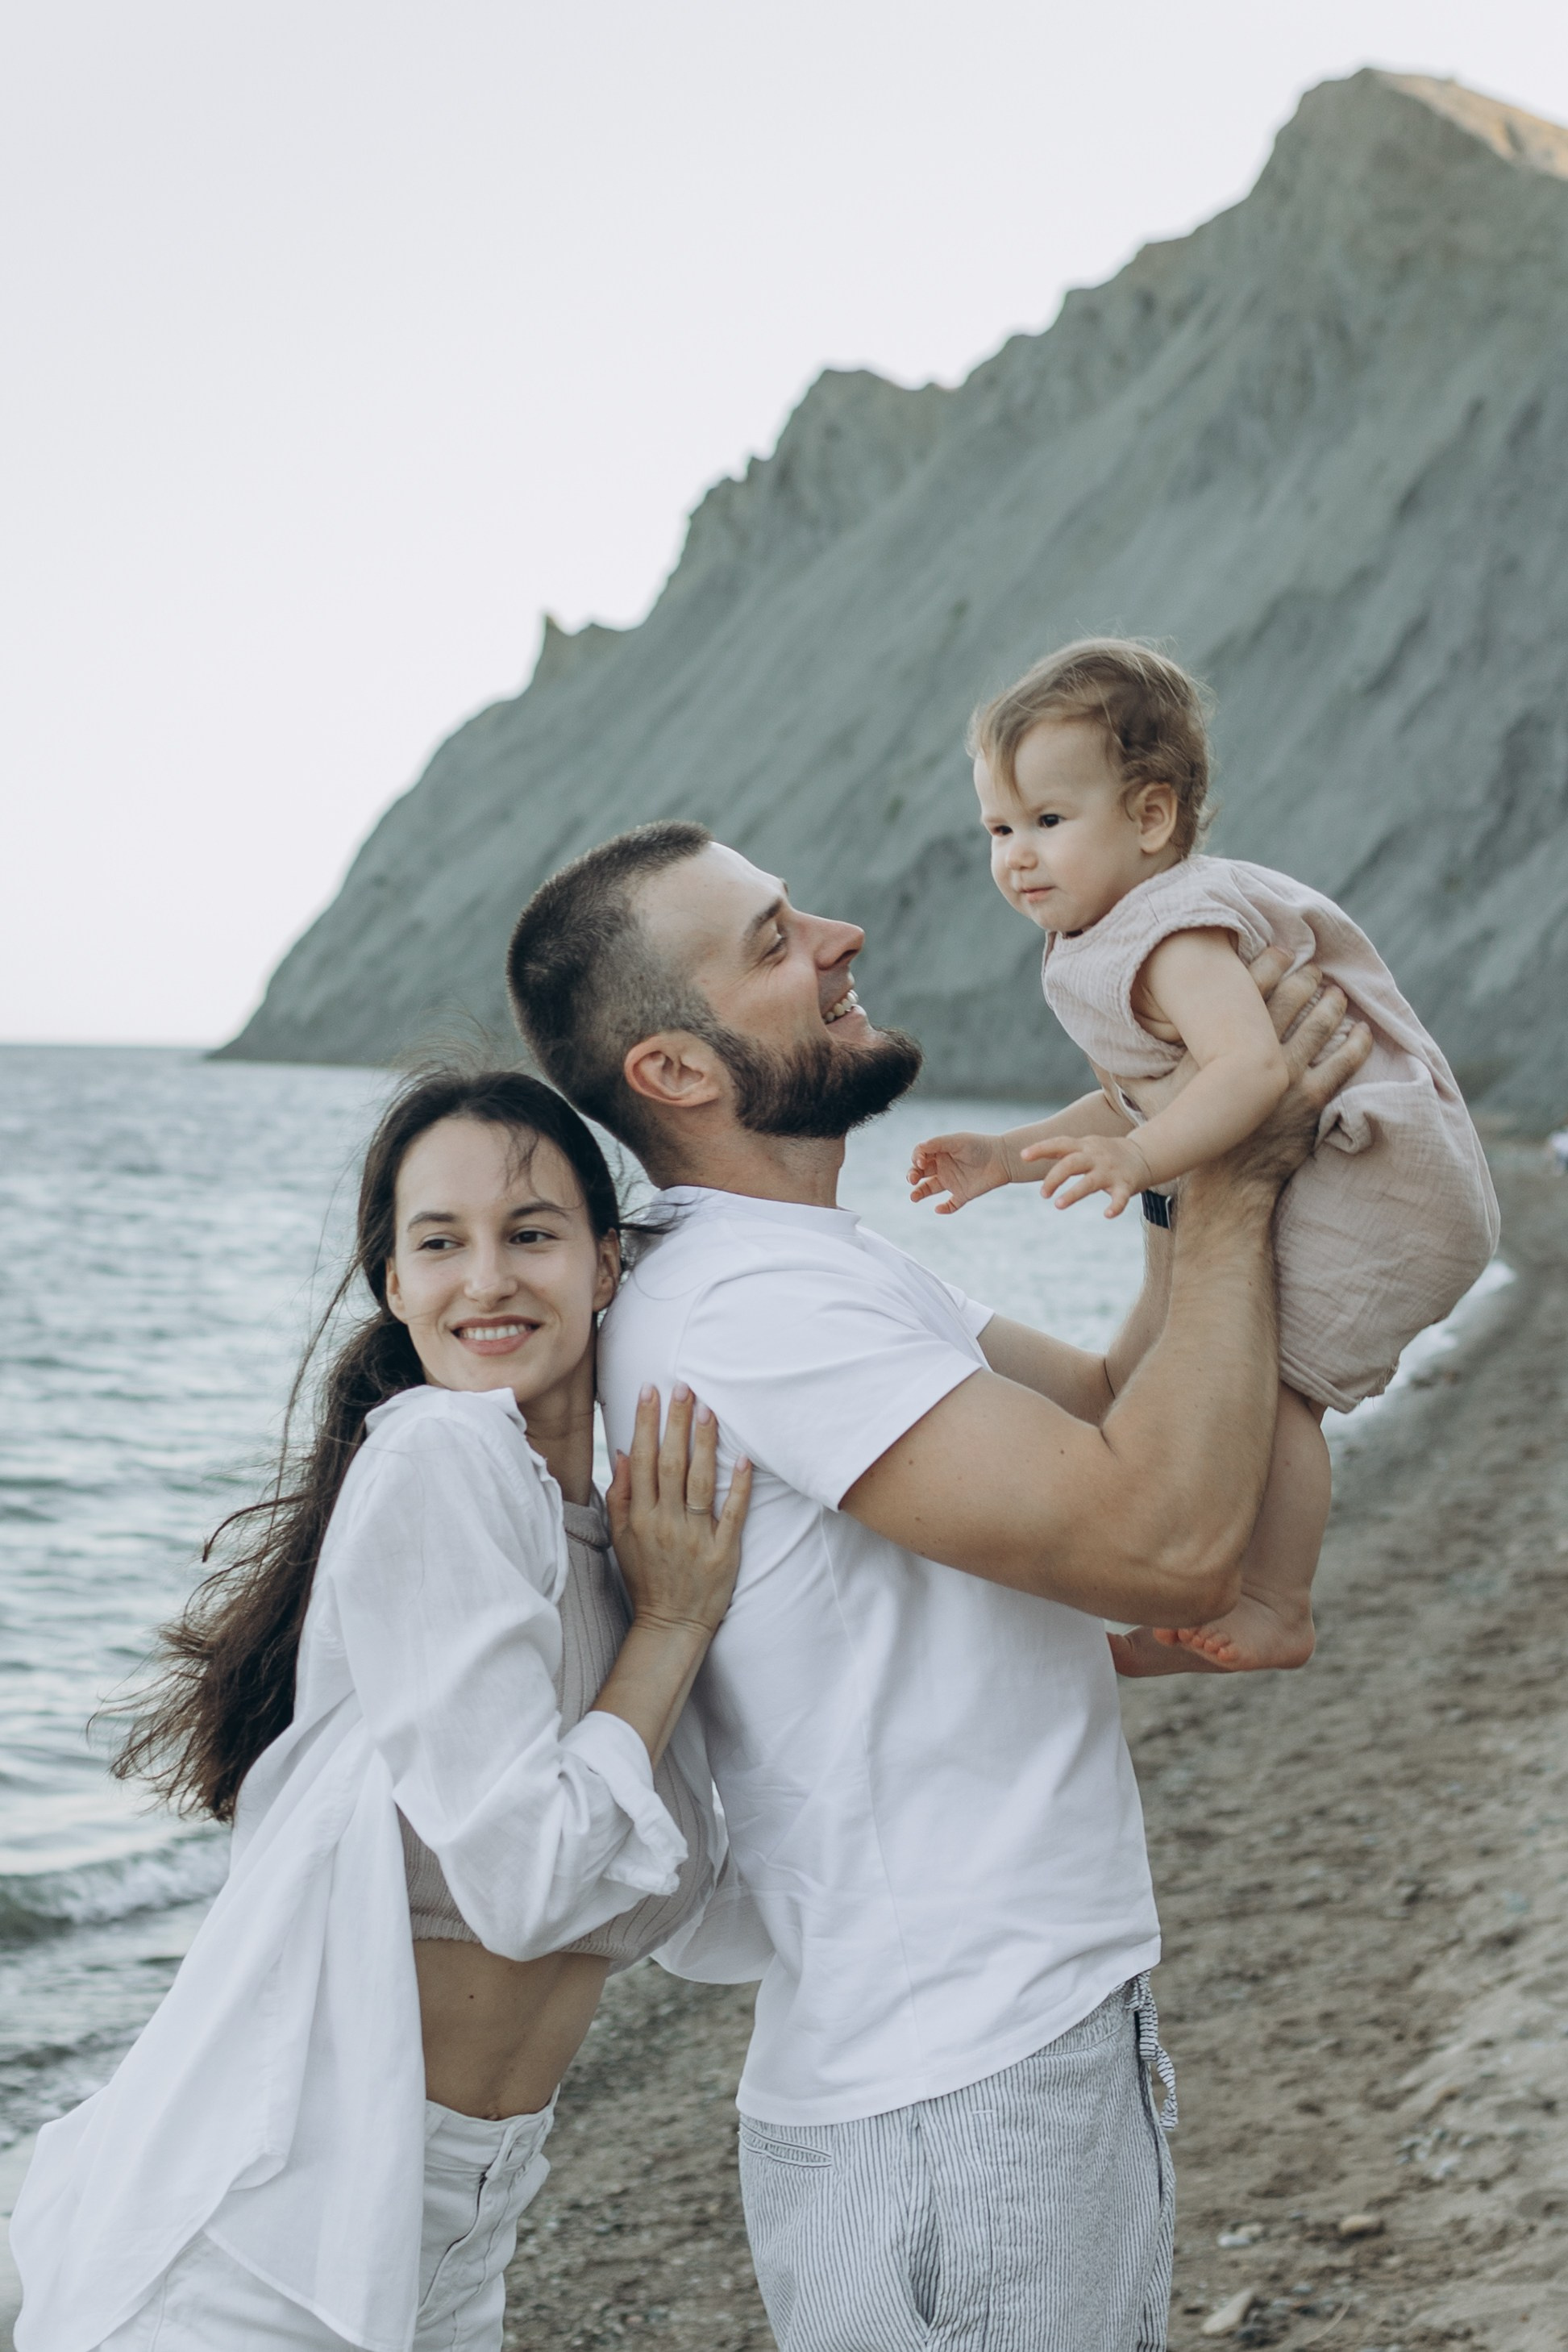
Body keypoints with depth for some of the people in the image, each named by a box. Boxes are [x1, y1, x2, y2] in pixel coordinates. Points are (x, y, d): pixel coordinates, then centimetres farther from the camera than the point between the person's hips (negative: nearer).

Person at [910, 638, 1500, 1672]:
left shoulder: (1173, 935, -21)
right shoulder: (1104, 948, 13)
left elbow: (1252, 1062, -36)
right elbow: (1139, 1100, 21)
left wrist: (1139, 1157, -45)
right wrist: (1007, 1157, 15)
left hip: (1369, 1186, -12)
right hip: (1307, 1194, 12)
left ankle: (1275, 1609, -10)